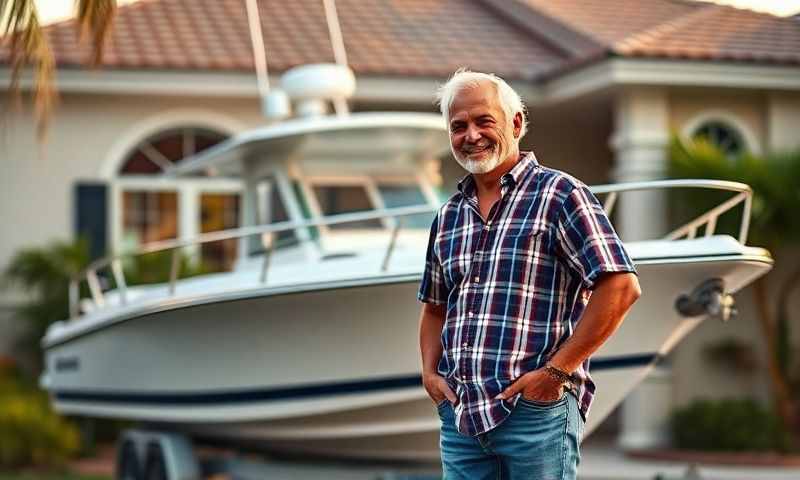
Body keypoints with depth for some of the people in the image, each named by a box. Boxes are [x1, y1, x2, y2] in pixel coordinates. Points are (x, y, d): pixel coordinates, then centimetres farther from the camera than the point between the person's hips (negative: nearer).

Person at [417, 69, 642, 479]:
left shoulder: (558, 194, -5)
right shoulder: (448, 216, 14)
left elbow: (621, 287, -13)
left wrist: (557, 370, -15)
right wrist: (430, 371, 8)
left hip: (537, 411, -6)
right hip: (459, 414, 6)